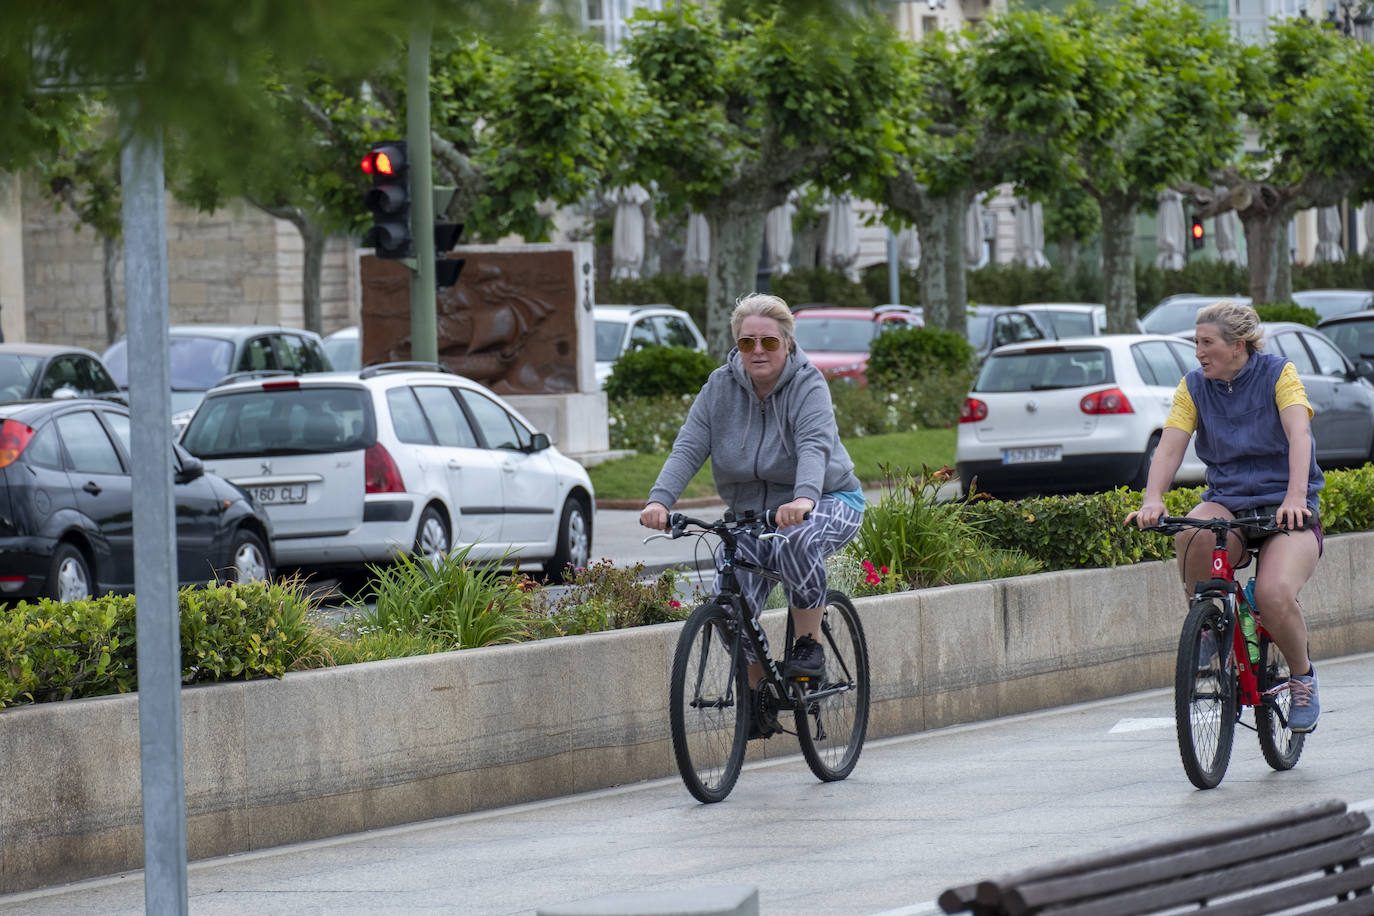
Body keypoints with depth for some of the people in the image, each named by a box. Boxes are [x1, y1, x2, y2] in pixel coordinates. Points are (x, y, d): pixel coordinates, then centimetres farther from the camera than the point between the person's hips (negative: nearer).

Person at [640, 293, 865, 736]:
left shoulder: (808, 386, -17)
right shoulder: (721, 388, -5)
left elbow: (815, 446, -35)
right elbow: (688, 448, -15)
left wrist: (803, 499, -56)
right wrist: (660, 499, -34)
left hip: (827, 503, -4)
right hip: (751, 513, 4)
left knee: (796, 544, -38)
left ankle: (809, 645, -18)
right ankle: (757, 693, 6)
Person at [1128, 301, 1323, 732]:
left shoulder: (1278, 374, -5)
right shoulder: (1195, 386, 4)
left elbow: (1298, 434, -19)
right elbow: (1170, 446, -8)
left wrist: (1295, 497, -37)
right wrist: (1152, 500, -27)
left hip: (1285, 507, -3)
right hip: (1227, 501, 3)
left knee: (1273, 593, -30)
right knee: (1192, 536, -36)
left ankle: (1302, 677, 0)